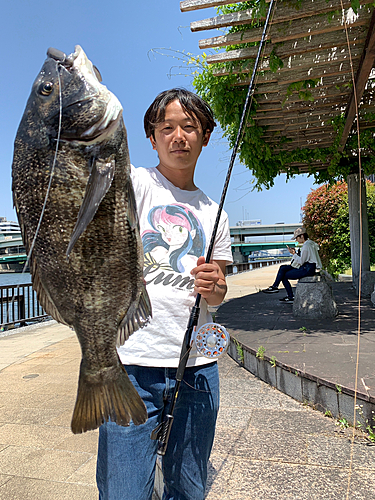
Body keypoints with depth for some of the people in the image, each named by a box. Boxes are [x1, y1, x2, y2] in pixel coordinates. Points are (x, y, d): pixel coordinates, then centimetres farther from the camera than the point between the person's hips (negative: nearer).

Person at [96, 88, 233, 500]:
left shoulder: (213, 213, 12)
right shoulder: (133, 183, 0)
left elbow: (217, 293, 15)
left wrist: (214, 288, -8)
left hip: (198, 367, 5)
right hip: (132, 363, -4)